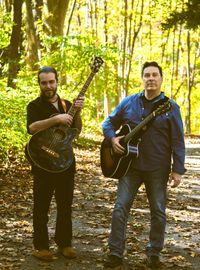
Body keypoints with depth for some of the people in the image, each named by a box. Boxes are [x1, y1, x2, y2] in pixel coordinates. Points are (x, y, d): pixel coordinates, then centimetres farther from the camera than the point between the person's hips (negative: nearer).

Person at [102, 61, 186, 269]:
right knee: (120, 208, -2)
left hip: (158, 169, -2)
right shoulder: (129, 102, 4)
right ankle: (115, 253, 4)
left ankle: (154, 253, 21)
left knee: (158, 211, 6)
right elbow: (109, 123, 14)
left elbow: (177, 141, -5)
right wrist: (112, 138, -6)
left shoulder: (170, 107, -4)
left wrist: (178, 169, -10)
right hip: (130, 165, 2)